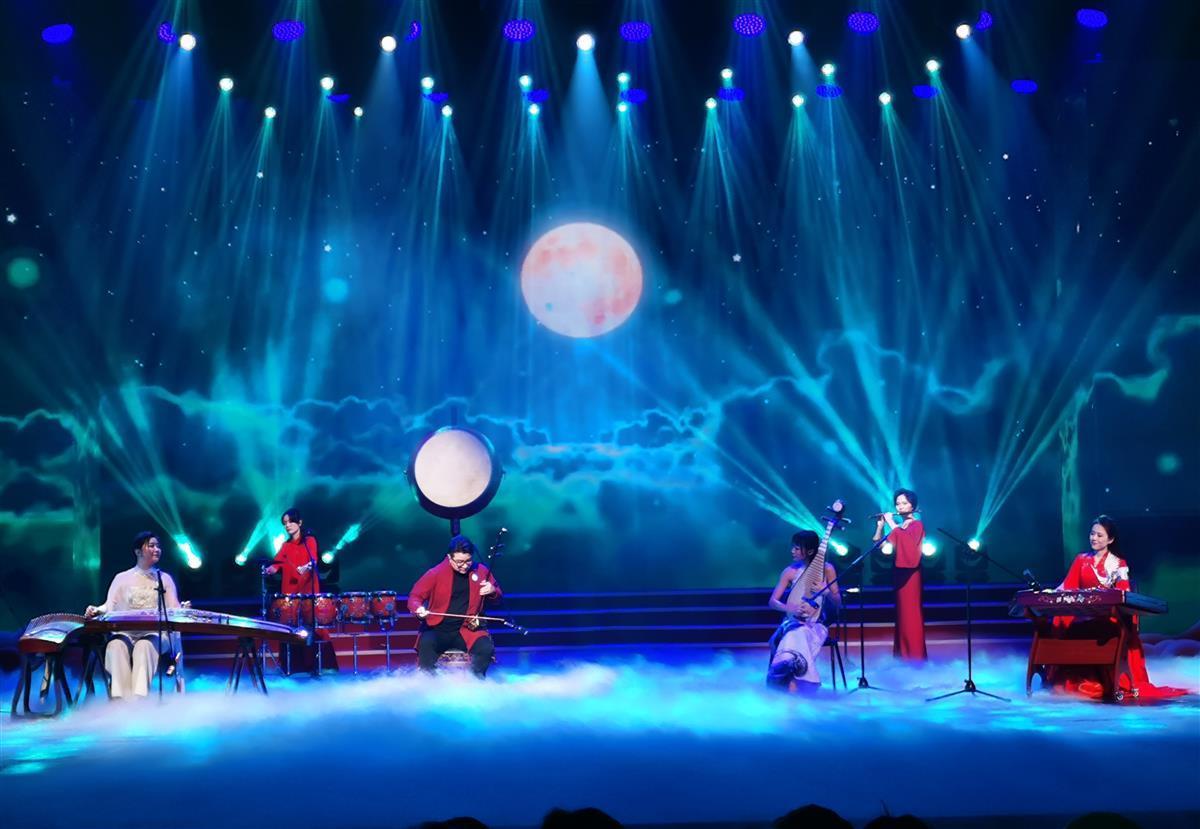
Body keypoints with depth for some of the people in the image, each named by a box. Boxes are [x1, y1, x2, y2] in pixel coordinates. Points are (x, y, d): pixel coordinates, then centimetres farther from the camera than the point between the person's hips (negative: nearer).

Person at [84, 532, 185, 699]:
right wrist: (97, 610, -16)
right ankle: (121, 700, -43)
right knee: (116, 645, -34)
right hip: (126, 632, 1)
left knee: (144, 646, -35)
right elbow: (109, 606, 6)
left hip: (156, 633, -1)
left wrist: (182, 611, -17)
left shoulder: (165, 578, 17)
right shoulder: (122, 578, 17)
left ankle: (138, 700, -47)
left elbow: (174, 610, 6)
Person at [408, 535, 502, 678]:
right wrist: (419, 608, -26)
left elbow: (496, 599, 14)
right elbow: (415, 596, -2)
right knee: (426, 643, -32)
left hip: (468, 629, 2)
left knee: (487, 648, -25)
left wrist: (492, 591, -11)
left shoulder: (481, 571, 0)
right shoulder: (436, 573, -8)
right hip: (439, 629, -1)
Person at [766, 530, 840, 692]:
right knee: (795, 635, -37)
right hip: (794, 621, 1)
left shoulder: (827, 569, 0)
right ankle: (792, 689, -42)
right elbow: (772, 602, -2)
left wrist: (826, 591, -18)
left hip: (815, 625, -1)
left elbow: (837, 603, 5)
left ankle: (792, 689, -38)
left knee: (797, 638, -37)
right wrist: (792, 608, -22)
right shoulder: (790, 571, 1)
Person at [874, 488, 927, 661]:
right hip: (899, 572, 7)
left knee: (911, 613, -10)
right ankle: (903, 654, 15)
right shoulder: (898, 527, 16)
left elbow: (908, 540, -24)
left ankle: (916, 656, -9)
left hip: (910, 573, -7)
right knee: (901, 614, 10)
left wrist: (892, 524, -18)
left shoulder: (917, 525, -4)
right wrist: (880, 526, 0)